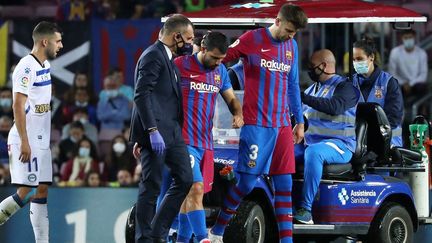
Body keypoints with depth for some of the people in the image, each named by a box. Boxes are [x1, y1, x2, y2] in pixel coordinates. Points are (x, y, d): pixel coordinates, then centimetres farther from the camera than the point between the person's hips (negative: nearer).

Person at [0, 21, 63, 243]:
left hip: (41, 140, 9)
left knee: (41, 191, 6)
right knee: (27, 191, -12)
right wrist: (24, 141, -23)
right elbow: (18, 105, -20)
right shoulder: (27, 67, -15)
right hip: (27, 140, -9)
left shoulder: (46, 65, 13)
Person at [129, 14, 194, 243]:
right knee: (151, 187, -5)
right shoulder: (153, 56, -13)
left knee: (185, 180, 8)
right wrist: (152, 131, -24)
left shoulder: (166, 57, 18)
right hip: (155, 132, -9)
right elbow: (142, 95, -20)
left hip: (171, 132, 9)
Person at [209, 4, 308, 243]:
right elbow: (219, 60, -1)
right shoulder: (252, 40, -5)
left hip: (282, 125, 6)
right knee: (247, 182, -6)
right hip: (256, 124, -6)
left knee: (284, 185, 2)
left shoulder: (291, 46, 14)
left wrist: (299, 121, 21)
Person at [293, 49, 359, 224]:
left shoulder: (345, 86, 0)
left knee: (314, 152, -39)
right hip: (308, 142, 8)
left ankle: (306, 208, -42)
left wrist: (304, 98, -25)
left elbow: (335, 107, -20)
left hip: (339, 144, -8)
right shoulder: (313, 89, 25)